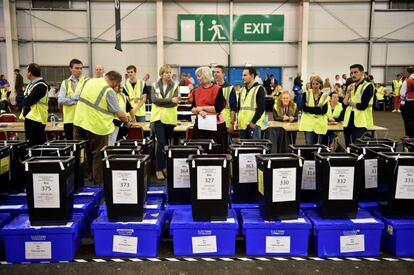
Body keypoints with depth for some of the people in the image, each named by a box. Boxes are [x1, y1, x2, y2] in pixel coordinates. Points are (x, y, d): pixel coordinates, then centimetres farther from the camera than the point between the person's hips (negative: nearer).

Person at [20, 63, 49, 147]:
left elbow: (28, 101, -20)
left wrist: (24, 100, -1)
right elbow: (25, 100, 13)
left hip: (36, 119, -9)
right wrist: (26, 99, -6)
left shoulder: (41, 86, -15)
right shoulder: (31, 84, 14)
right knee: (30, 144, 16)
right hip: (29, 117, 9)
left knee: (35, 145, -5)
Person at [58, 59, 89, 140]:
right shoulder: (65, 83, 11)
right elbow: (60, 100, -2)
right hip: (69, 119, 3)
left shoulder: (87, 81, 3)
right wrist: (77, 101, -9)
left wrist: (70, 97, -11)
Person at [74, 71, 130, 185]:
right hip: (97, 126, -6)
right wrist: (127, 121, 6)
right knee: (98, 157, 7)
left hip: (79, 122, 6)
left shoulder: (90, 81, 5)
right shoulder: (109, 91, -15)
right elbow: (119, 114, -13)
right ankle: (99, 183, 16)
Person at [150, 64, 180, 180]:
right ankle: (158, 170, -4)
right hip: (158, 117, -1)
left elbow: (174, 103, -8)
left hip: (170, 118, 1)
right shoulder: (155, 86, 5)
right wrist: (170, 100, -19)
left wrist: (161, 102, -15)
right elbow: (154, 99, -12)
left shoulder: (174, 86, 4)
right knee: (161, 143, -10)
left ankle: (165, 167, 22)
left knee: (167, 143, 9)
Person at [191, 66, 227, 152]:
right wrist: (199, 111, -13)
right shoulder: (197, 91, 11)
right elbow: (192, 109, 8)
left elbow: (218, 108, -11)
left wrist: (202, 108, -7)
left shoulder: (217, 89, -3)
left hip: (215, 125, -4)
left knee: (216, 151, 1)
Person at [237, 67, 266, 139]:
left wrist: (253, 122, -14)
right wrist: (238, 121, 9)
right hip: (242, 125, 7)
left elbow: (261, 107, -11)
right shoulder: (242, 89, 17)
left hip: (253, 125, -7)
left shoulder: (259, 89, -3)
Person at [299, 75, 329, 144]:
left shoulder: (325, 96, 6)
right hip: (308, 123, -2)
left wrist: (310, 109, -15)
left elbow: (324, 110, -6)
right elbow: (303, 107, -8)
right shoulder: (306, 94, 3)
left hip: (320, 124, 2)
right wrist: (318, 108, -14)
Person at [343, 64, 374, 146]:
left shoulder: (368, 86, -7)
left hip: (360, 123, -7)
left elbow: (363, 106, -16)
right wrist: (348, 92, -5)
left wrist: (350, 102, -1)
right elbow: (344, 104, 7)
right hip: (348, 122, 7)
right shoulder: (351, 86, 15)